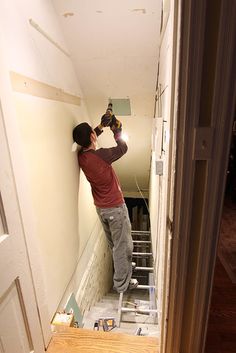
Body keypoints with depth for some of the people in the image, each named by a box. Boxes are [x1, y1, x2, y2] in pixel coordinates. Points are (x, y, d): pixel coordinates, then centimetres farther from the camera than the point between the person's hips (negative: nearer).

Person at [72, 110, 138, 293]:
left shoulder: (81, 156, -7)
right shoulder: (100, 155, -27)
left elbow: (88, 140, 15)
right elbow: (123, 148, -10)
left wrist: (102, 125, 9)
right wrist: (116, 130, 4)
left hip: (101, 207, 8)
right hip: (115, 207, -7)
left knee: (114, 243, 26)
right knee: (123, 245, 10)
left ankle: (124, 266, 48)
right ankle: (122, 283, 26)